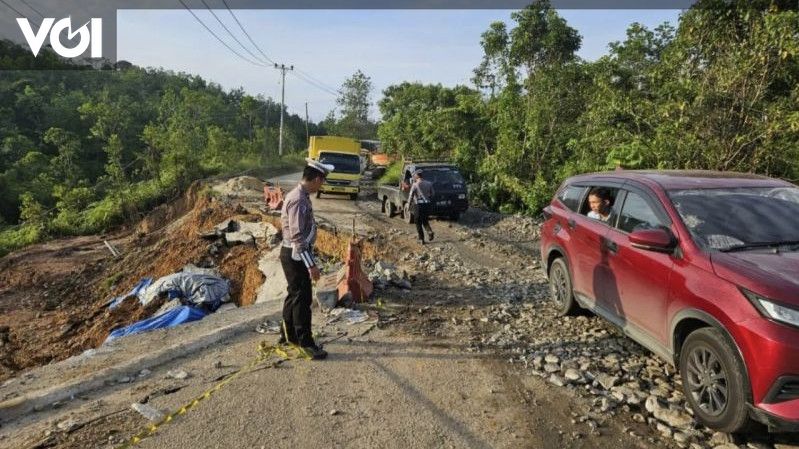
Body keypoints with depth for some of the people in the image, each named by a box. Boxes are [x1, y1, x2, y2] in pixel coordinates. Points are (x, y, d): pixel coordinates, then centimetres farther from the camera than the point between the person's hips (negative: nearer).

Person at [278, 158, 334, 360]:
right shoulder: (298, 200, -23)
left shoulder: (301, 196, 9)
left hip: (297, 255, 10)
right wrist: (311, 264, -26)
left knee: (295, 295, 20)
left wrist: (310, 260, 23)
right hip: (295, 256, -10)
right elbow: (297, 237, -27)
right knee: (302, 299, -1)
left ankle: (288, 334, 34)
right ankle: (306, 342, 10)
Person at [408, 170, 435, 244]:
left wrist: (410, 202, 11)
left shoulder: (415, 185, -8)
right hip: (428, 204, 5)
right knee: (425, 220, 22)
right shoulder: (429, 183, 7)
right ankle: (430, 231, -4)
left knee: (418, 222, 8)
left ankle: (421, 239, 6)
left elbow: (411, 195, -7)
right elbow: (432, 194, 12)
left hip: (420, 205, -5)